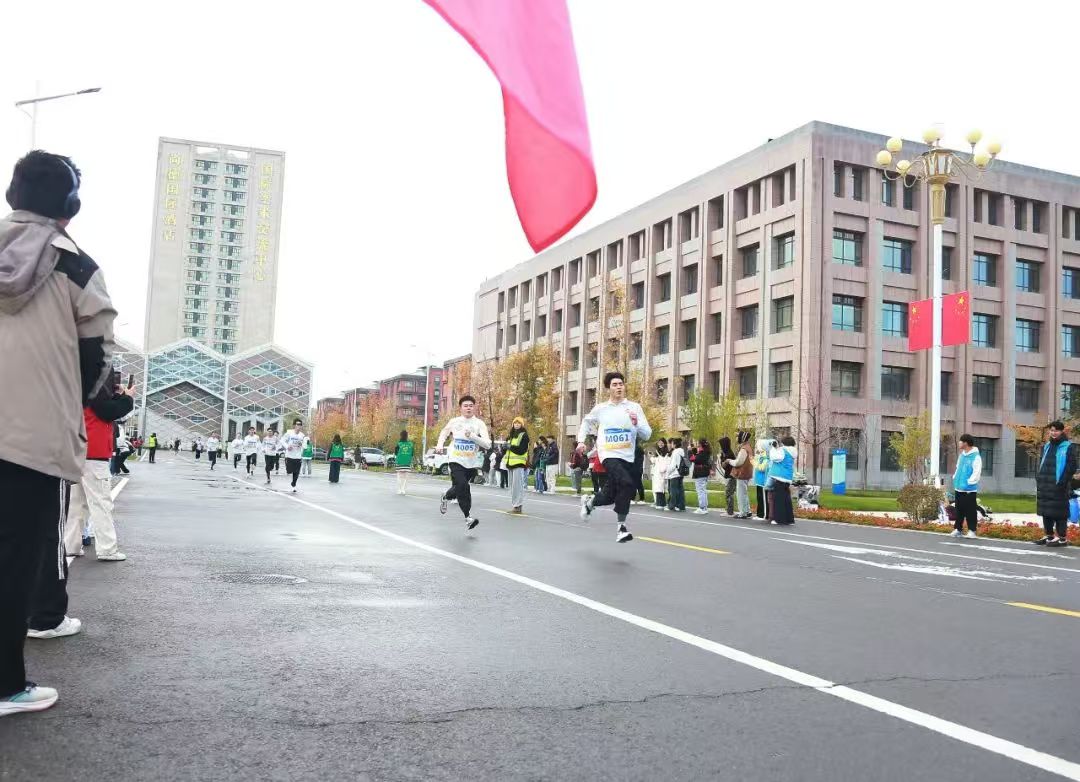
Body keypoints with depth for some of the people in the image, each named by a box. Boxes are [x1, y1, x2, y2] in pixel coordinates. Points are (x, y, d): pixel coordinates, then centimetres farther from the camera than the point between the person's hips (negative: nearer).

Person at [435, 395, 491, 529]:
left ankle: (445, 498, 47)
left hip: (472, 463, 1)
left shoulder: (479, 423, -7)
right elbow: (443, 433, 22)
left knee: (459, 488, 15)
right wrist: (439, 444, 4)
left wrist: (472, 436, -29)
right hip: (456, 461, -1)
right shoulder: (454, 422, 0)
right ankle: (468, 517, -15)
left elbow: (488, 444, -17)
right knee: (463, 487, -20)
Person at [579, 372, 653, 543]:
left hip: (628, 458, 3)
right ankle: (622, 527, -18)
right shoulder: (600, 409, 4)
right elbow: (586, 422, 24)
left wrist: (636, 424, -17)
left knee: (610, 496, 6)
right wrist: (581, 441, 12)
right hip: (609, 455, -3)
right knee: (626, 483, -26)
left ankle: (589, 502, 38)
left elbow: (647, 435, 1)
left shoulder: (634, 407, 3)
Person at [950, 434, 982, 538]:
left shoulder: (976, 457, -12)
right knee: (959, 510, 12)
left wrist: (969, 482, -17)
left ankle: (972, 530, 6)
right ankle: (957, 528, 19)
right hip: (959, 488, 7)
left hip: (970, 489, -7)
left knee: (970, 510, -1)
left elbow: (977, 472, -15)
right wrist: (955, 478, 12)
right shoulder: (961, 455, 12)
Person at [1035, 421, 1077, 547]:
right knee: (1046, 511, 11)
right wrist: (1038, 478, 10)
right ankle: (1048, 535, 20)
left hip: (1058, 486, -7)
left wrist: (1063, 482, -15)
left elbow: (1072, 466, -9)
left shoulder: (1068, 447, -4)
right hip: (1044, 486, 7)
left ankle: (1062, 538, 0)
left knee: (1059, 512, -5)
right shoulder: (1046, 446, 16)